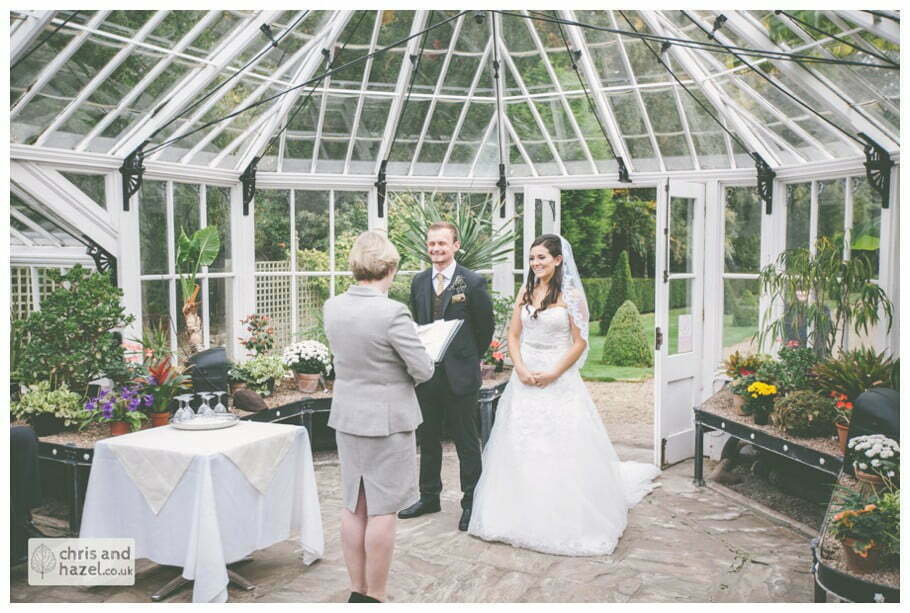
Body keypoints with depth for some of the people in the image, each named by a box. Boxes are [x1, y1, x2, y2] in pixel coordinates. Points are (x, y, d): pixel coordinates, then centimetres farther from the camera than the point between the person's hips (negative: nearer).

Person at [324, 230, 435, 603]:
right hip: (387, 419, -6)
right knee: (382, 511, 5)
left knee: (354, 507, 15)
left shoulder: (332, 307, -2)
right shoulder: (392, 313, -22)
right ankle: (375, 598, 16)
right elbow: (424, 370, -16)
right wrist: (404, 373, 5)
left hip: (347, 417, 7)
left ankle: (357, 592, 27)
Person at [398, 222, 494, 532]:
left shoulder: (473, 282, -9)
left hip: (460, 375, -5)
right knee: (427, 439, 16)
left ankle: (470, 503, 19)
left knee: (466, 442, 6)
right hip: (426, 374, 5)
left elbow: (485, 328, 0)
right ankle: (429, 497, 32)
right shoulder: (419, 282, 6)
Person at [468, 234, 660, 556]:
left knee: (561, 449, -1)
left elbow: (580, 342, -7)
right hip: (525, 380, 5)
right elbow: (513, 336, 9)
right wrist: (521, 368, -7)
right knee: (521, 448, 9)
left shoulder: (571, 295, -6)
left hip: (559, 381, -5)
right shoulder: (525, 294, 9)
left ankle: (566, 522, 14)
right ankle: (524, 515, 24)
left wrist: (553, 374, -14)